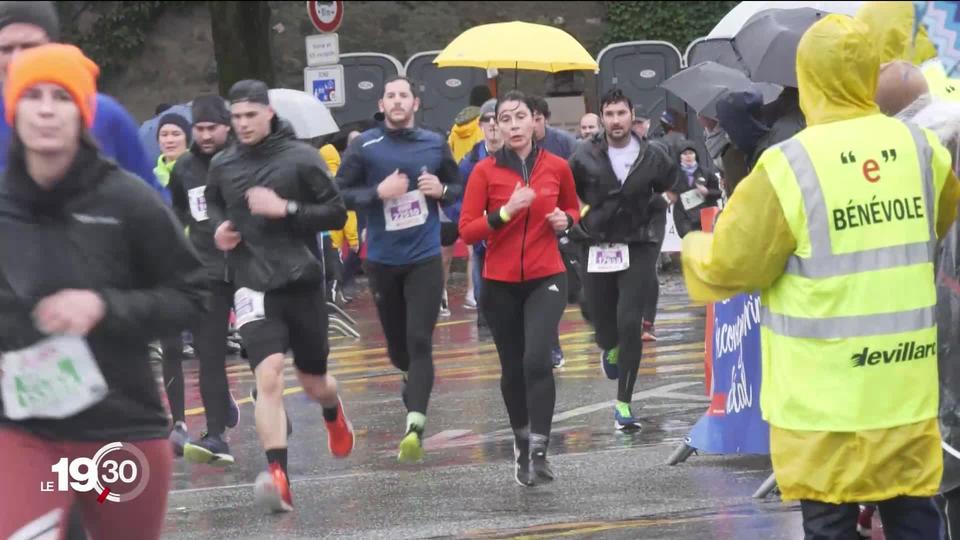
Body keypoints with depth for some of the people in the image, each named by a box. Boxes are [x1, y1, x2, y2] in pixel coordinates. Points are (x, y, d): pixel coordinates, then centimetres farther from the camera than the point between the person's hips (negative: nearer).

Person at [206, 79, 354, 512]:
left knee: (314, 384, 15)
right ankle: (278, 476, -22)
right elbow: (213, 205, 24)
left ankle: (333, 413, 53)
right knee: (268, 377, -19)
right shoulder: (223, 165, 4)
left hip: (302, 282, -1)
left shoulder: (300, 157, -6)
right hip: (254, 286, 1)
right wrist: (218, 227, 2)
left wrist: (285, 209, -18)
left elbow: (337, 214, -6)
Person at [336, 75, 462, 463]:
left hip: (425, 257, -1)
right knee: (397, 342, 14)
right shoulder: (365, 147, -4)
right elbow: (341, 194, -4)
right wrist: (379, 192, -19)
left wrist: (442, 190, -7)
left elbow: (459, 188, 15)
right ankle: (411, 379, 48)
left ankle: (415, 424, -21)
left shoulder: (435, 145, 3)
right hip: (382, 259, 1)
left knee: (420, 341, -13)